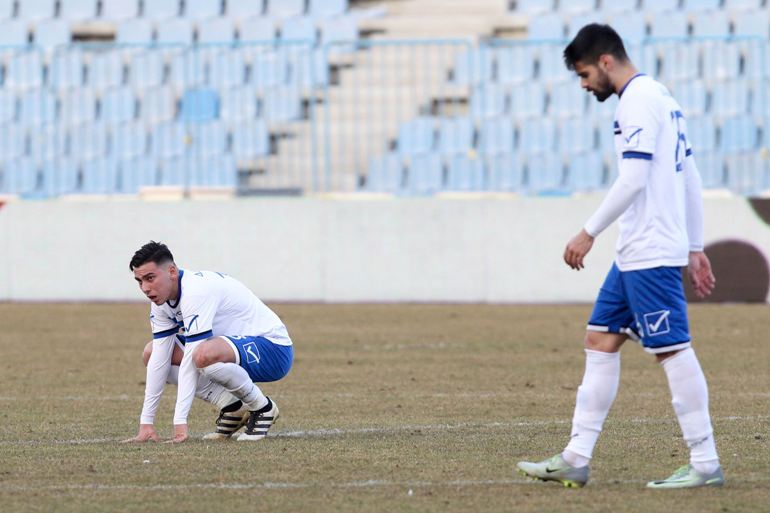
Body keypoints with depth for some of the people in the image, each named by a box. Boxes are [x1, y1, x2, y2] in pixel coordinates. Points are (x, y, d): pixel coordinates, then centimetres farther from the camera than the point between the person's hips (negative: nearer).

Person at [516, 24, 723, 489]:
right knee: (600, 341, 10)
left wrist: (589, 233, -15)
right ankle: (577, 459, 10)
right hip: (635, 253, 10)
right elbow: (691, 177, 20)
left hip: (651, 253, -10)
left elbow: (634, 179, -21)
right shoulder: (660, 98, 18)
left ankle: (706, 464, -4)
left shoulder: (638, 101, -12)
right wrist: (695, 248, 21)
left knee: (673, 349, -7)